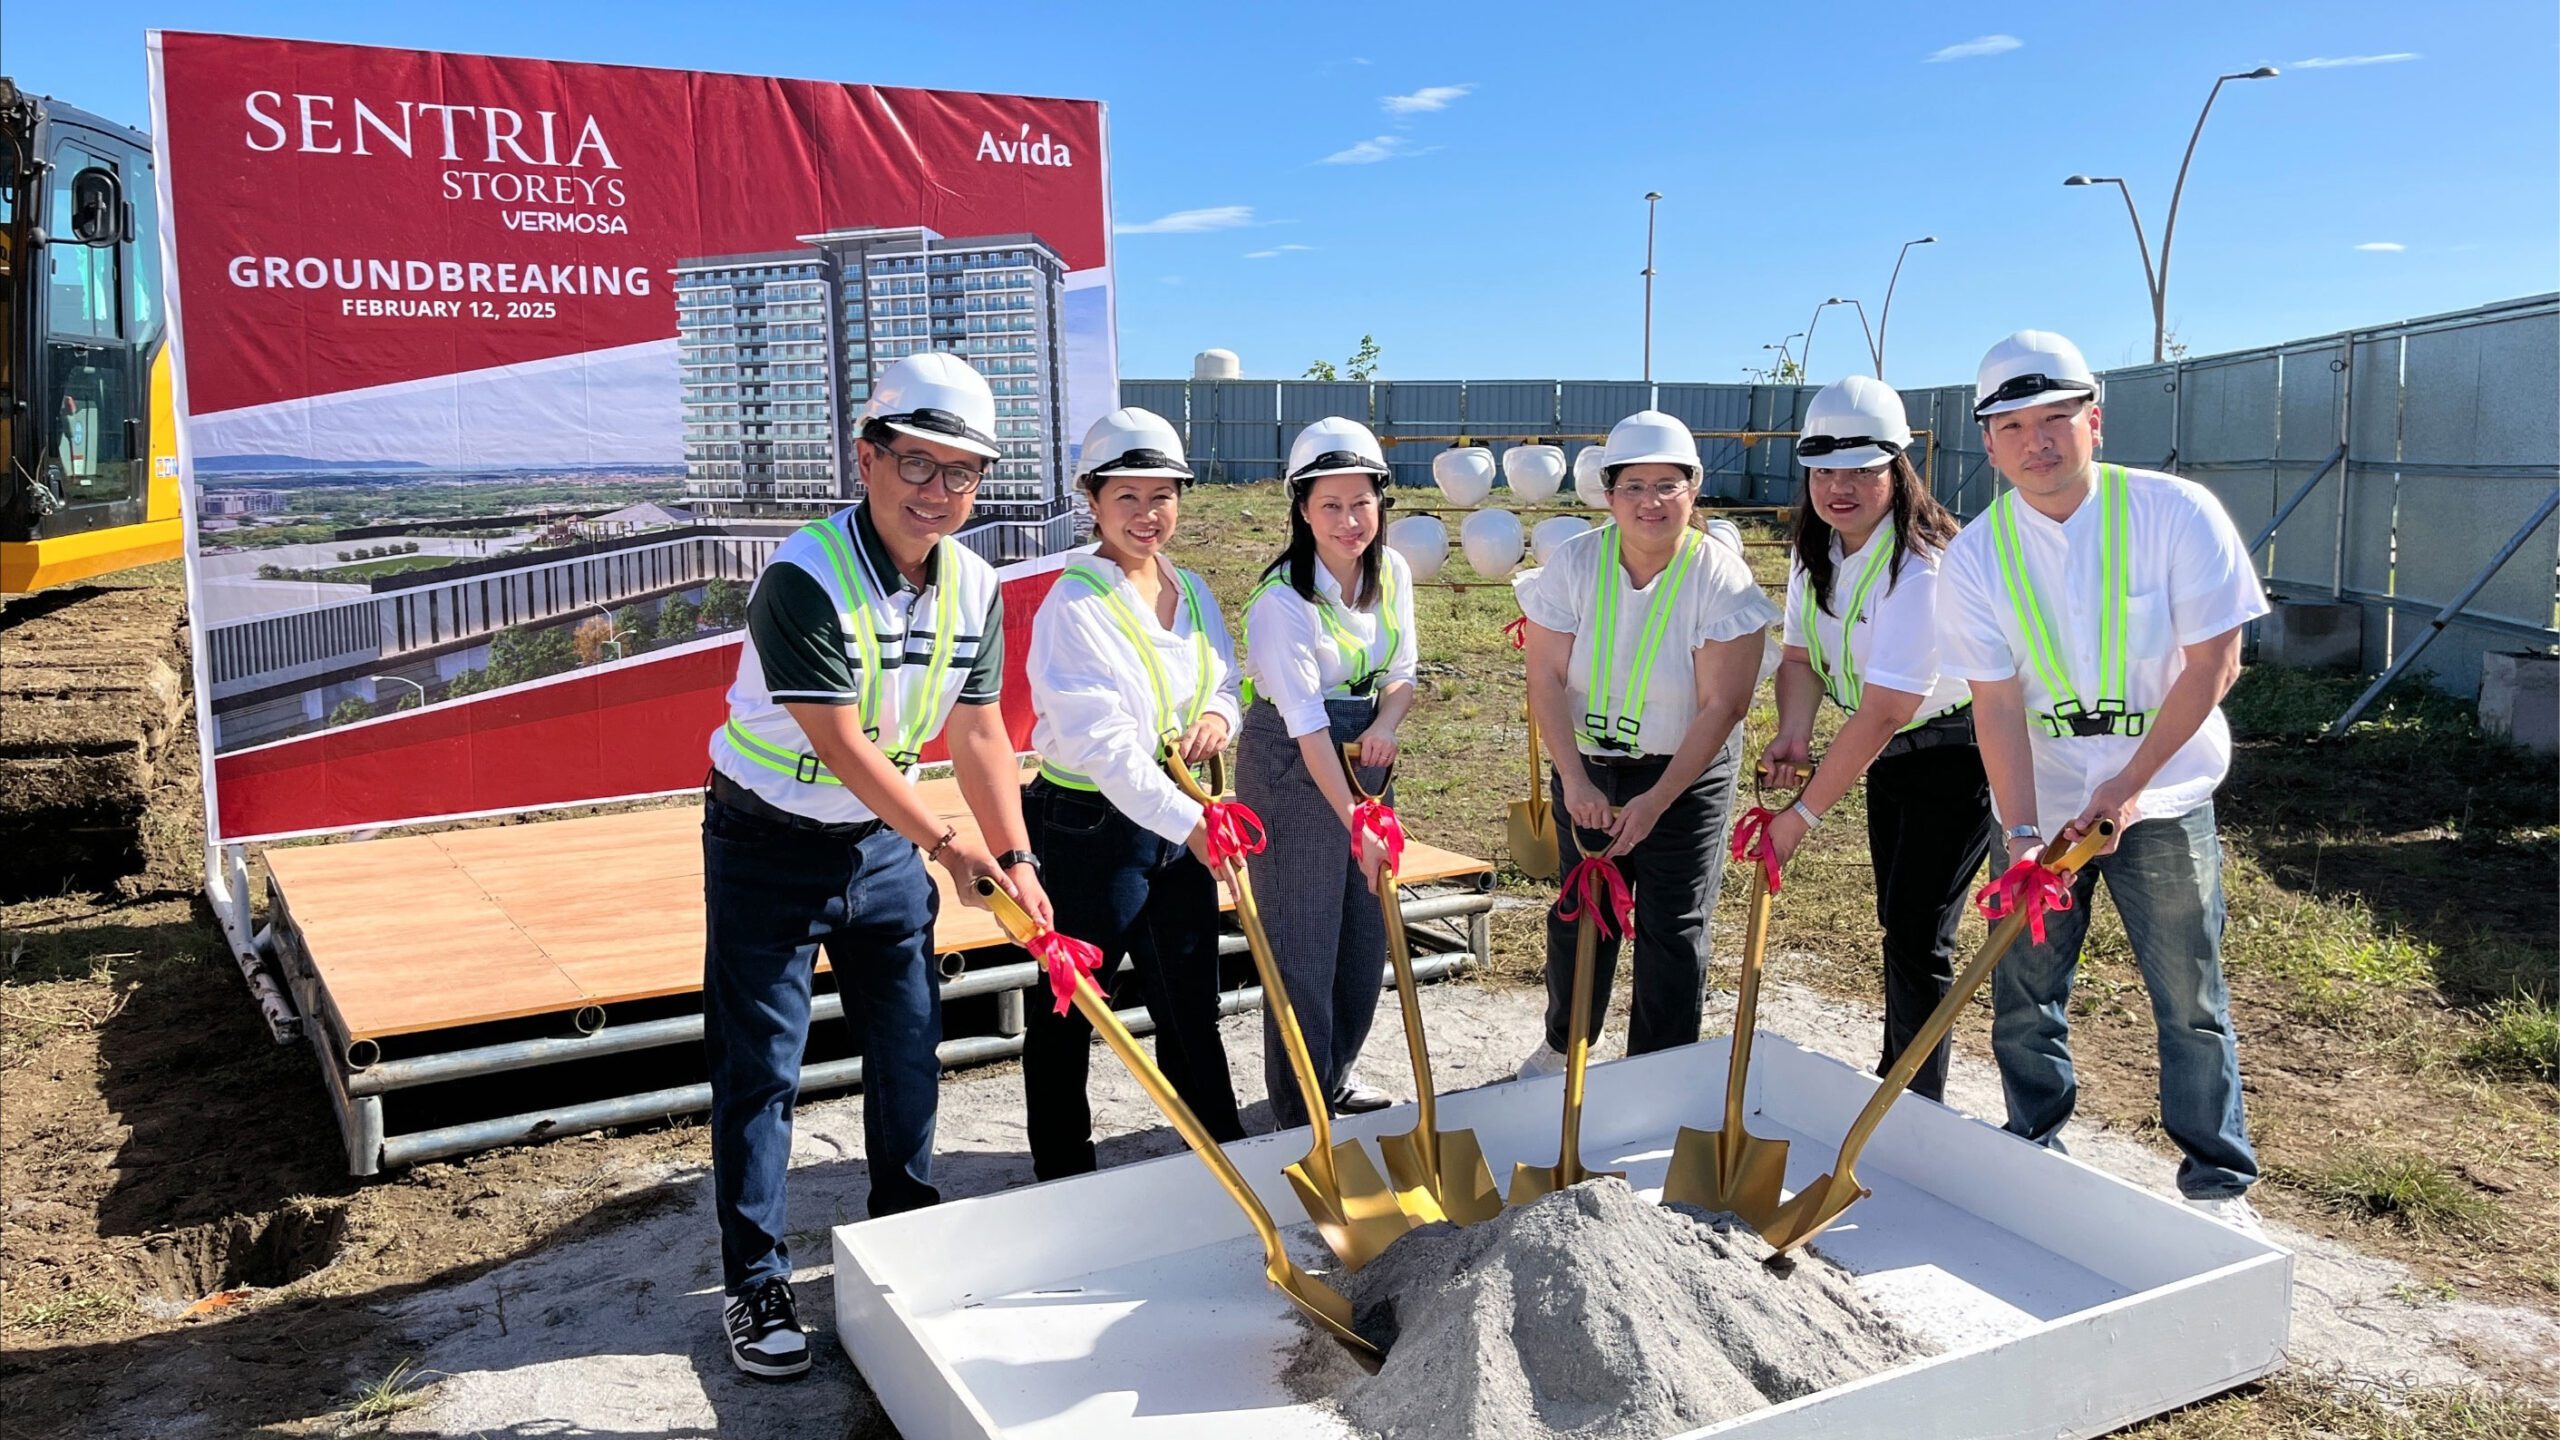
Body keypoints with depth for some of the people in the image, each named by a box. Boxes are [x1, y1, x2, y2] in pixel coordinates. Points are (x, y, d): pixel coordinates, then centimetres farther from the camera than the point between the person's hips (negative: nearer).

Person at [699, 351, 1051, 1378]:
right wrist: (945, 843, -21)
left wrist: (1014, 857, -11)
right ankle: (755, 1282, 14)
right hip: (768, 845, -6)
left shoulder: (975, 588, -4)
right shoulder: (803, 579, -25)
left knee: (909, 1042, 13)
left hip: (882, 842, 6)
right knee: (760, 1066, 1)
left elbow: (978, 729, -1)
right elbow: (841, 744, -25)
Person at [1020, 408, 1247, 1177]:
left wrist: (1220, 716, -6)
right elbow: (1105, 742, -26)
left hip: (1180, 824, 7)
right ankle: (1064, 1180, 24)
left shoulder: (1191, 590, 6)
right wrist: (1189, 823, -33)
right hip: (1089, 826, -7)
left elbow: (1228, 680, 18)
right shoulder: (1075, 604, -17)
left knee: (1193, 1005, 18)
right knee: (1069, 1014, 8)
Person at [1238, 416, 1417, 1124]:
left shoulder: (1391, 571, -1)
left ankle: (1337, 1073, 35)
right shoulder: (1282, 600, -22)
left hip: (1363, 754, 7)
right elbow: (1306, 725, -25)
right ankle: (1300, 1108, 16)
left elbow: (1399, 673, 8)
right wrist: (1356, 826, -28)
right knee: (1303, 943, 0)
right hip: (1290, 767, -7)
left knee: (1366, 933, 15)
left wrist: (1385, 722, -15)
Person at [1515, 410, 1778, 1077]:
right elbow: (1547, 677, -10)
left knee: (1673, 928, 0)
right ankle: (1563, 1045, 37)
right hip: (1587, 766, 3)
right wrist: (1574, 780, -19)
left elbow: (1721, 708, -17)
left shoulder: (1722, 578, -17)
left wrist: (1657, 801, -21)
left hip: (1689, 773, -2)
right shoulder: (1575, 562, -10)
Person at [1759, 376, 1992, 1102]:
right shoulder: (1815, 549, -4)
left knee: (1919, 936, -8)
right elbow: (1802, 655, 2)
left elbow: (1881, 714, -33)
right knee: (1896, 923, 18)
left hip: (1956, 749, -8)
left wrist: (1802, 816, -30)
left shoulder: (1921, 567, -30)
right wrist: (1793, 737, -20)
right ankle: (1898, 1084, 33)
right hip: (1890, 749, 8)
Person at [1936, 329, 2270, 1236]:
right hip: (2038, 805, 2)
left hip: (2162, 798, -1)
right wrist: (2022, 834, -22)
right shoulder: (1976, 557, -9)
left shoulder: (2175, 513, -13)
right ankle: (2036, 1162, 29)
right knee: (2025, 1000, 8)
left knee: (2190, 1001, 5)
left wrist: (2129, 787, -16)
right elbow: (1996, 705, -12)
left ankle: (2218, 1182, 23)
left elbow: (2213, 664, -12)